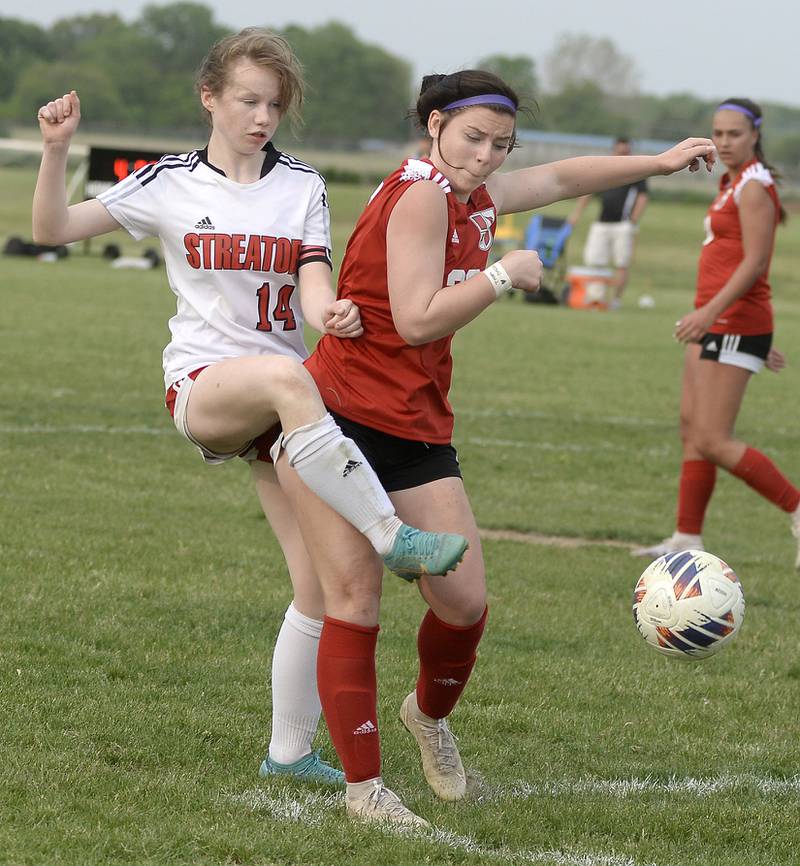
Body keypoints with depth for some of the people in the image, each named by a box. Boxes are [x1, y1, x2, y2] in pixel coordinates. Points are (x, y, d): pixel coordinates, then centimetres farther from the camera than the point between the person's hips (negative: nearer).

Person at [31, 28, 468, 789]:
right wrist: (56, 151, -11)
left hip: (284, 409, 3)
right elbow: (54, 229, 5)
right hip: (201, 388, -3)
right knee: (284, 376, -40)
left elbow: (313, 279, -3)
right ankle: (391, 536, -39)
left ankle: (289, 750, 7)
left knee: (322, 583, -6)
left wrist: (330, 313, -26)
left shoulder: (301, 186, 10)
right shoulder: (169, 185, 6)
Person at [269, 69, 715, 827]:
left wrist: (659, 162, 40)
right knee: (354, 603, -7)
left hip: (416, 430, 8)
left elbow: (561, 178, 32)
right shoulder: (421, 194, -14)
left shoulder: (477, 196, 12)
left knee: (465, 603, -1)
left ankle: (430, 714, 30)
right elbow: (417, 320, -20)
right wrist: (505, 275, -13)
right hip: (337, 416, -8)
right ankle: (363, 786, 1)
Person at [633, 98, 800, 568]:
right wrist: (760, 340, 25)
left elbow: (754, 263, -21)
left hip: (734, 323, -10)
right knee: (692, 429, 10)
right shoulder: (733, 184, 17)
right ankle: (688, 539, 14)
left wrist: (710, 311, -30)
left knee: (713, 441, -12)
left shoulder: (754, 187, -13)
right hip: (714, 322, 10)